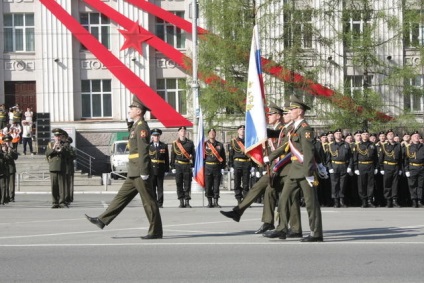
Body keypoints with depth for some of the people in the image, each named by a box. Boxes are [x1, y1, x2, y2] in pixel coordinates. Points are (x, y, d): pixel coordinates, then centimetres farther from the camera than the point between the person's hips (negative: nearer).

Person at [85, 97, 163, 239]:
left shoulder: (142, 126, -13)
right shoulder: (136, 126, 18)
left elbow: (143, 151, -19)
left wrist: (144, 173, -22)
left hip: (140, 173, -10)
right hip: (134, 173, 10)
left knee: (148, 201, -5)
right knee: (122, 196, 11)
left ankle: (156, 231, -1)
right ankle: (102, 220, 15)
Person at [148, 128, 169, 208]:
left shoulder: (164, 146, 7)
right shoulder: (148, 146, 6)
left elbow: (167, 159, 7)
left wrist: (166, 170, 3)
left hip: (160, 170, 0)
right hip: (151, 170, 0)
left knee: (160, 188, 3)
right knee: (152, 187, 1)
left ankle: (160, 203, 6)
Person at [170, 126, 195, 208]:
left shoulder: (190, 143, 8)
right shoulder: (175, 143, 7)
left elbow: (193, 154, 8)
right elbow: (172, 156, 6)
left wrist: (192, 165, 0)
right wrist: (173, 167, 0)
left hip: (187, 166, 0)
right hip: (178, 166, 0)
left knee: (187, 185, -1)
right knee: (179, 185, 1)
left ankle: (187, 202, 4)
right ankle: (181, 202, 6)